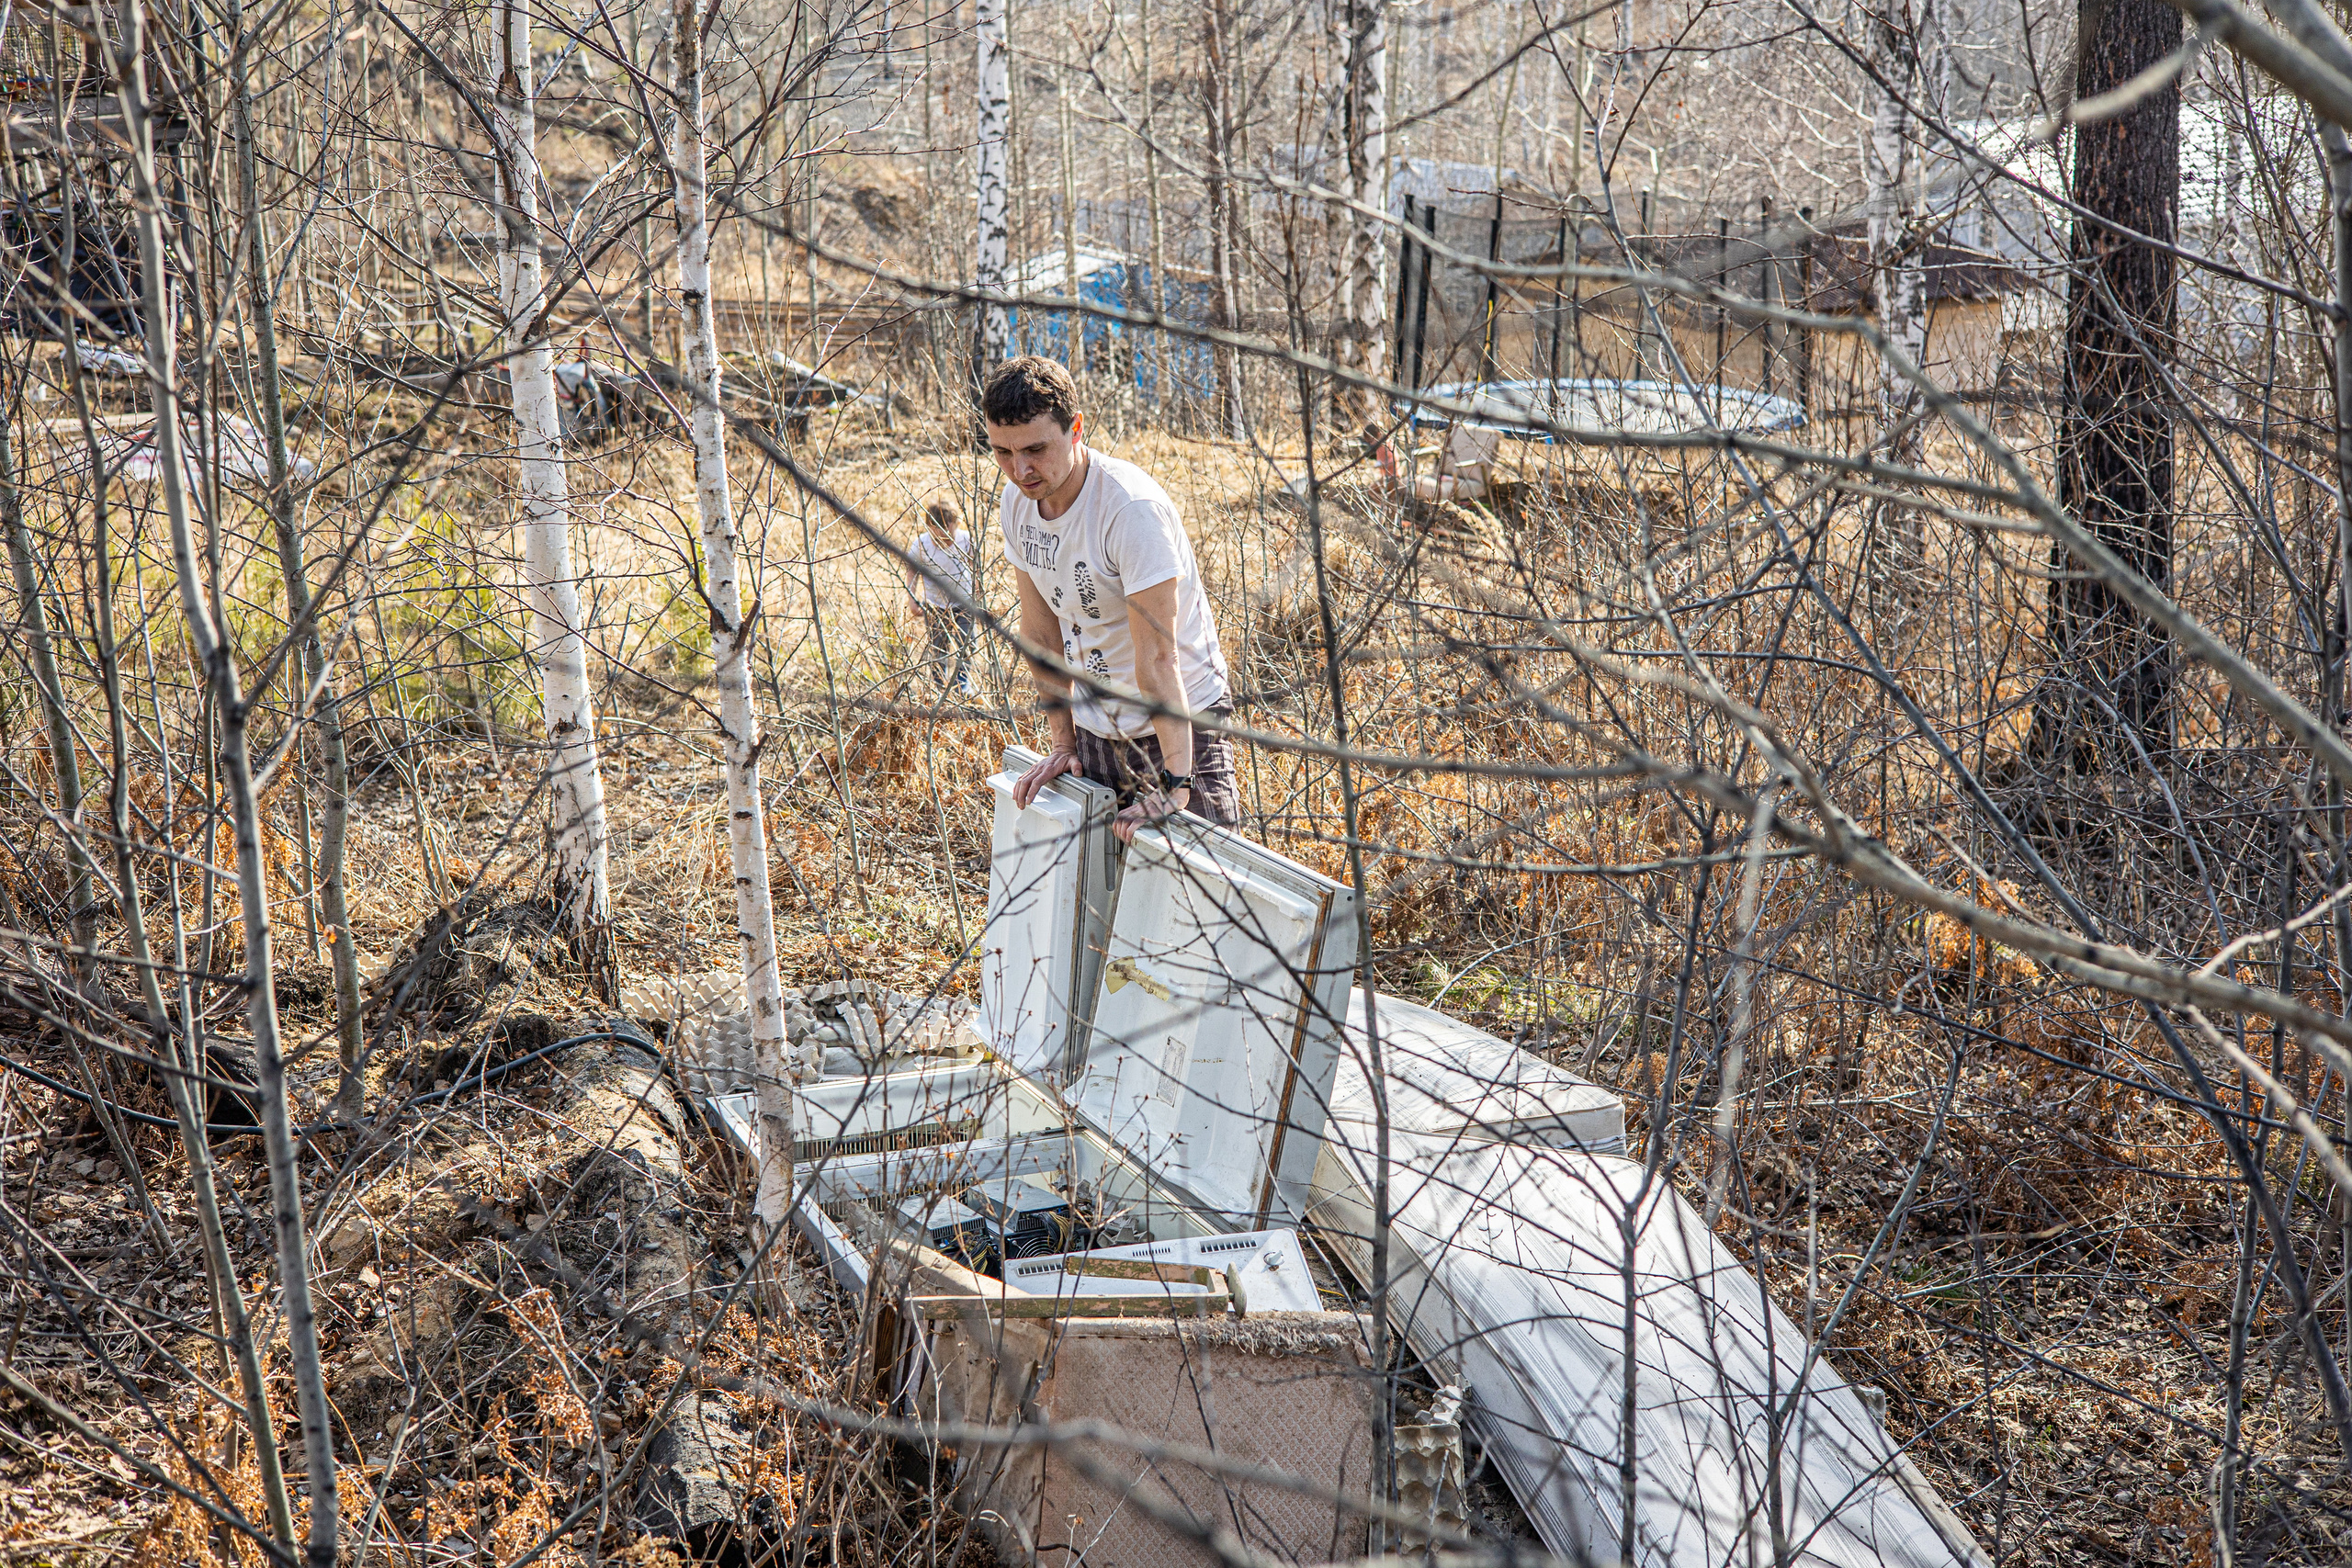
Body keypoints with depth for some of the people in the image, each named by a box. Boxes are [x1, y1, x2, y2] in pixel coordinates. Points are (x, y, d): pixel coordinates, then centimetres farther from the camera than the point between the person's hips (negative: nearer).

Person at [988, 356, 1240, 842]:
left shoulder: (1133, 507, -26)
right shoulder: (1017, 502, -4)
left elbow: (1158, 656, -29)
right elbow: (1042, 631, 6)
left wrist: (1175, 785, -29)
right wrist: (1062, 740, 7)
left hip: (1178, 725, -6)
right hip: (1094, 727, 6)